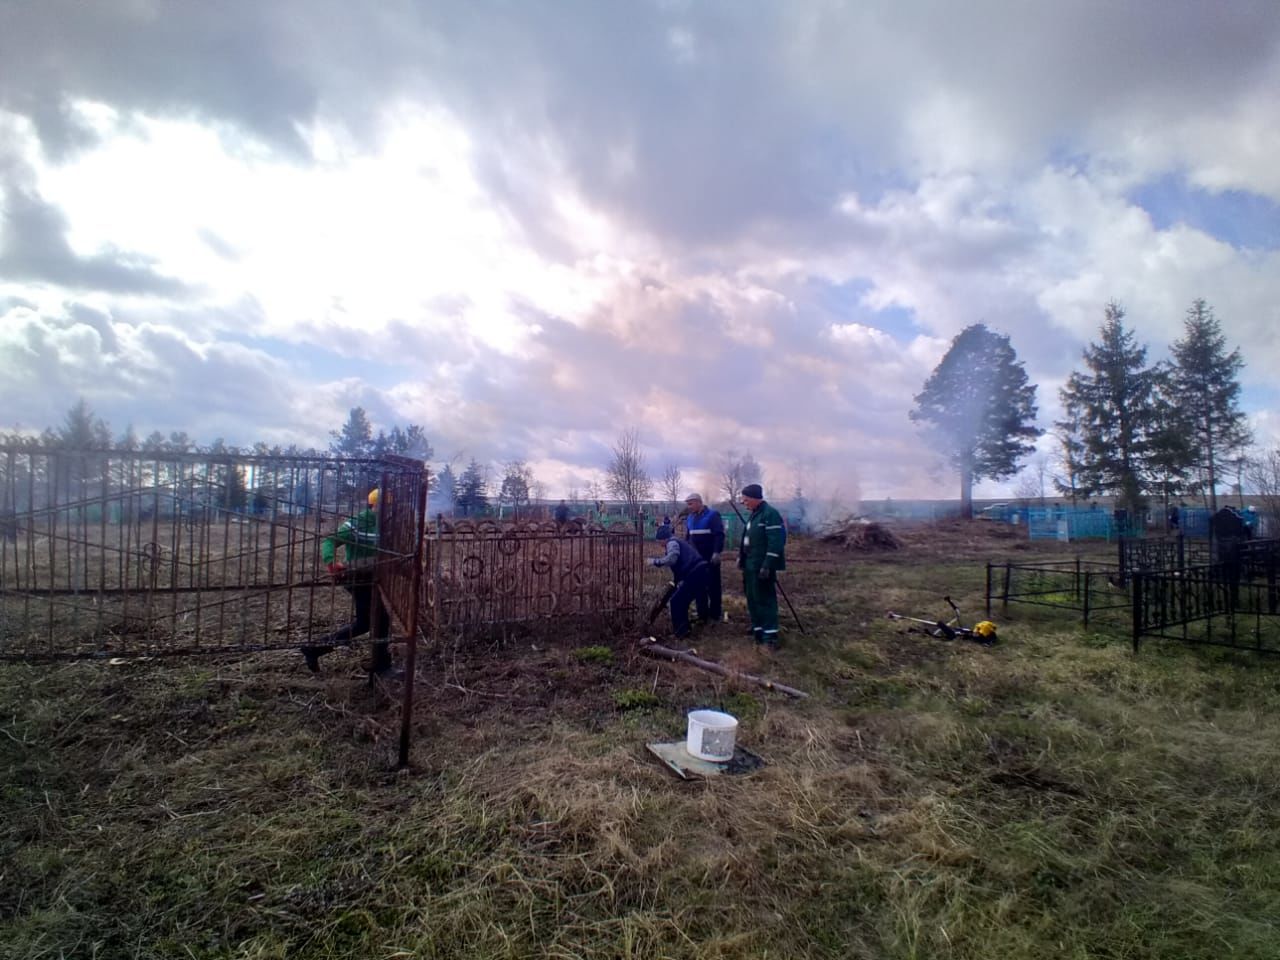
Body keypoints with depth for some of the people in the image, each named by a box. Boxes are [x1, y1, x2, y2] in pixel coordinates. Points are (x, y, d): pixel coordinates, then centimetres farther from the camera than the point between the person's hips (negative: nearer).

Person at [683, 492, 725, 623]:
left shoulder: (712, 515, -10)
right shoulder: (689, 518, 11)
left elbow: (719, 535, -15)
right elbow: (687, 537, 19)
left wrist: (717, 552, -23)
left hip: (710, 557, -7)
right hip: (696, 557, 7)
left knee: (713, 585, 0)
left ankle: (715, 614, 7)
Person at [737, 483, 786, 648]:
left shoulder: (770, 514, -16)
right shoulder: (752, 514, 15)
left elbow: (775, 543, -21)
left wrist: (767, 566, -24)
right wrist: (741, 558, 18)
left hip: (762, 566, -9)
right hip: (750, 565, 9)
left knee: (765, 599, -7)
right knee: (752, 598, 14)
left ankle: (770, 634, -2)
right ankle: (757, 628, 25)